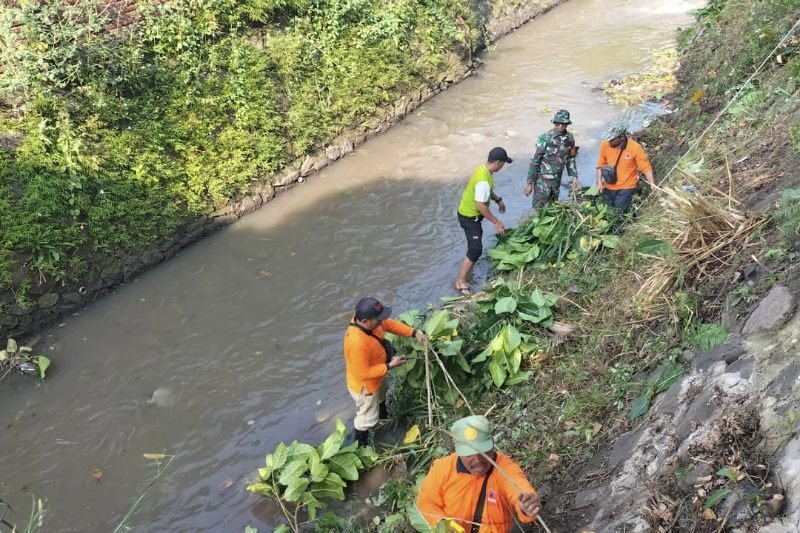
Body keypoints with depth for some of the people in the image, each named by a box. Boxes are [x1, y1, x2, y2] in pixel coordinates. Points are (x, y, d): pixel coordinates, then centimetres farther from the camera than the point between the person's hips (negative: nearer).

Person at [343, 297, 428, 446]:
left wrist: (414, 333, -12)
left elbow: (390, 324, -3)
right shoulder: (357, 343, -46)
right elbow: (363, 374, -36)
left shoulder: (367, 320, -21)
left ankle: (383, 420, 69)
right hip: (365, 386, -9)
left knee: (381, 398, 38)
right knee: (367, 418, 17)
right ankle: (361, 446, 44)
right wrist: (390, 366, -29)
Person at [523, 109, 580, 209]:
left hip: (557, 180, 5)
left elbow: (570, 159, 15)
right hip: (543, 180, -5)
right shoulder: (545, 138, -15)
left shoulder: (569, 138, 1)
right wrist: (530, 183, -13)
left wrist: (574, 177, 7)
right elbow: (534, 161, -12)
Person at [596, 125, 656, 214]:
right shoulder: (605, 145, -12)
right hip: (609, 186, 4)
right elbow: (601, 164, -1)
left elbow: (646, 167, -14)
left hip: (627, 187, -4)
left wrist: (652, 183, -22)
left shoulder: (635, 147, -19)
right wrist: (599, 182, -6)